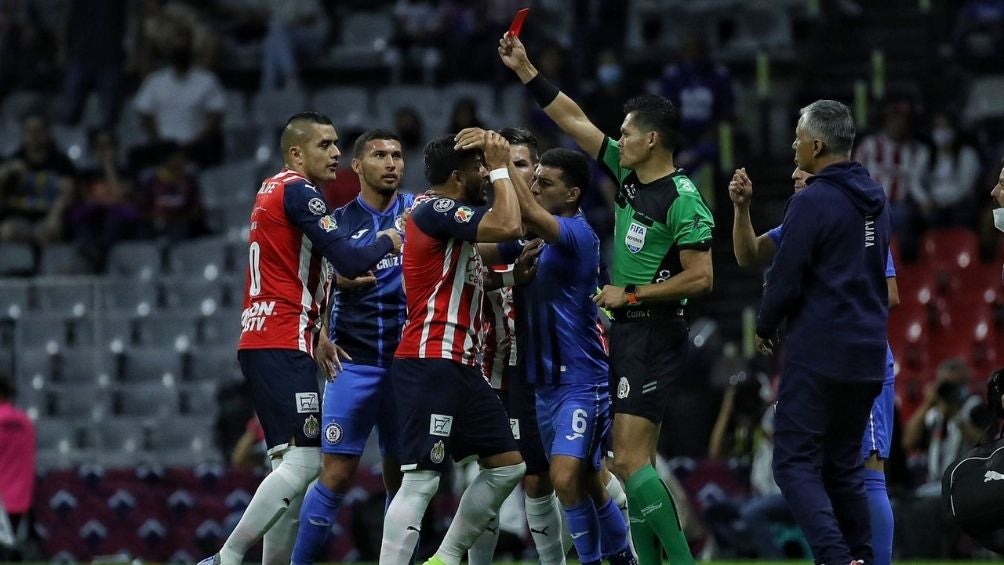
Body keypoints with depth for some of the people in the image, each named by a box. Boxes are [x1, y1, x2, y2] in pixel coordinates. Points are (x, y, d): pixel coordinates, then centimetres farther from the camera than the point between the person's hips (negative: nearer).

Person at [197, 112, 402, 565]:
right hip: (283, 345, -10)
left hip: (259, 341, 10)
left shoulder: (273, 190, 20)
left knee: (292, 464, 11)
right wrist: (386, 242, 3)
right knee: (302, 461, -15)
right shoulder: (299, 192, -10)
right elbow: (349, 262, -16)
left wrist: (315, 337, 25)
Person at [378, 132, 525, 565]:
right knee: (421, 480, -15)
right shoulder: (435, 209, -13)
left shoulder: (448, 217, 18)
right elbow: (507, 227, -23)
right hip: (430, 364, -11)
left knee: (508, 465, 13)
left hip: (459, 366, 11)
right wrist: (500, 168, -10)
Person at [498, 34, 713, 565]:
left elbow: (700, 277, -19)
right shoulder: (627, 172, 9)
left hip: (653, 335, -9)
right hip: (624, 330, 9)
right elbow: (573, 120, 16)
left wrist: (630, 295, -14)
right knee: (633, 462, 6)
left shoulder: (683, 200, -15)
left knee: (630, 460, -15)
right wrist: (526, 71, 14)